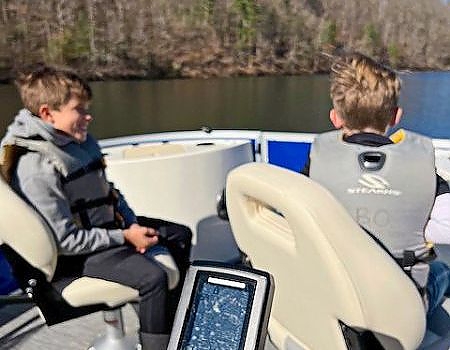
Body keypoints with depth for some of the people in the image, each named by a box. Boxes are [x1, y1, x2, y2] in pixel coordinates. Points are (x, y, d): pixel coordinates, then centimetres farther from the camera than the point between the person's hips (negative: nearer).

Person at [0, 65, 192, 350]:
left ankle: (176, 313, 33)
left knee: (180, 235, 15)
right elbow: (65, 240, -25)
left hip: (108, 225, 10)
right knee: (153, 276, -28)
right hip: (79, 254, -9)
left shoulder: (82, 141, 2)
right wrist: (125, 237, -21)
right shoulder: (37, 168, -25)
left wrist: (132, 223, -2)